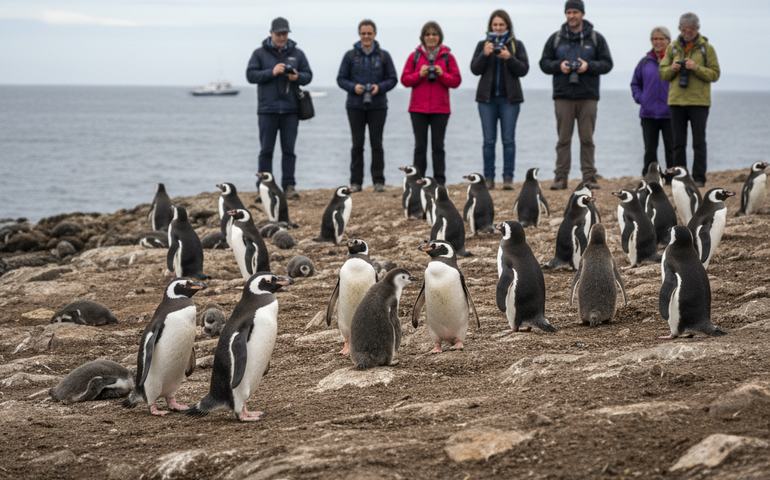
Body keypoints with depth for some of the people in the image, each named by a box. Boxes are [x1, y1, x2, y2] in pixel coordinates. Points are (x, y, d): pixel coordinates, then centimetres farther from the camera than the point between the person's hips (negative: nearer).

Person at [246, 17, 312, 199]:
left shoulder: (297, 54, 11)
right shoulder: (260, 53, 5)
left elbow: (308, 75, 10)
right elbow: (251, 75, -3)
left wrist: (297, 77, -12)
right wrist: (272, 72, -15)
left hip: (290, 109, 2)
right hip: (267, 109, -2)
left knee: (289, 150, 2)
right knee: (266, 150, 0)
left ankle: (289, 186, 4)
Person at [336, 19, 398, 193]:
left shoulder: (383, 55, 6)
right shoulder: (350, 55, 5)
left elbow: (392, 79, 6)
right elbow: (341, 79, 6)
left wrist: (380, 87, -13)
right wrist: (353, 87, -13)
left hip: (377, 105, 0)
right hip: (355, 105, 0)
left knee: (377, 144, 1)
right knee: (357, 144, 2)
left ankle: (378, 181, 5)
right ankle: (355, 182, 6)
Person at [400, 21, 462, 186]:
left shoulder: (447, 57, 5)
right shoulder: (415, 56, 6)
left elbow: (456, 81, 4)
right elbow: (405, 79, 5)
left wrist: (442, 75, -13)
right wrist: (419, 75, -11)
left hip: (440, 109, 0)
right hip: (418, 108, 1)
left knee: (438, 146, 2)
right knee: (420, 146, 2)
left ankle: (439, 181, 6)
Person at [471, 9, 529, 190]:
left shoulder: (516, 45, 7)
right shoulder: (483, 45, 9)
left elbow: (524, 70, 0)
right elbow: (475, 69, 1)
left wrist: (509, 58, -16)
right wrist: (484, 54, -15)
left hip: (509, 98, -1)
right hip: (487, 97, 1)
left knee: (509, 140, -3)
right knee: (489, 140, 1)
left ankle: (508, 178, -2)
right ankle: (488, 179, 4)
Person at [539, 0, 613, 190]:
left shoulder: (596, 38, 7)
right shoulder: (555, 39, 10)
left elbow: (607, 63, 5)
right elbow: (544, 63, 10)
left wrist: (589, 66, -13)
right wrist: (559, 66, -10)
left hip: (588, 96, -1)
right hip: (563, 96, 1)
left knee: (587, 139, 0)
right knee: (563, 139, 1)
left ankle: (589, 177, 4)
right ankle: (561, 177, 3)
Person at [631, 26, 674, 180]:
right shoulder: (645, 62, 11)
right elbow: (635, 83, 21)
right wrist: (639, 98, 7)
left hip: (668, 114, -3)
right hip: (648, 114, 3)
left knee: (671, 149, 1)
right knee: (649, 150, 6)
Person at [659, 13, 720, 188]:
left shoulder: (706, 48, 2)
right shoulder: (673, 47, 10)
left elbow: (715, 74, -3)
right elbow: (663, 73, 12)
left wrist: (696, 68, -17)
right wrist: (672, 69, -10)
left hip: (699, 101, -3)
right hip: (676, 101, 3)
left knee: (699, 142, -3)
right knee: (678, 142, 5)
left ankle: (699, 178, -1)